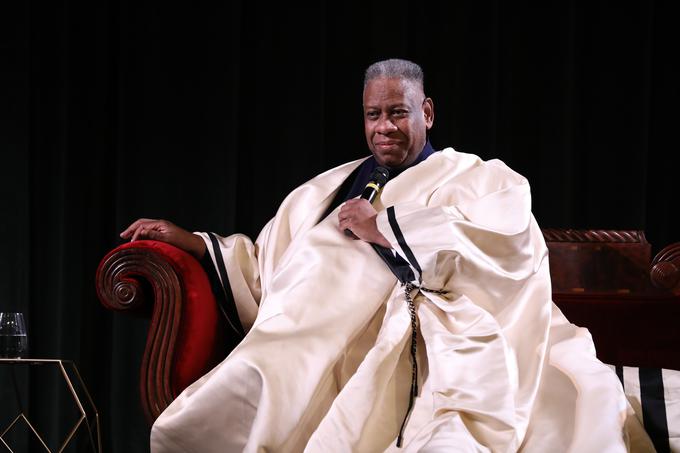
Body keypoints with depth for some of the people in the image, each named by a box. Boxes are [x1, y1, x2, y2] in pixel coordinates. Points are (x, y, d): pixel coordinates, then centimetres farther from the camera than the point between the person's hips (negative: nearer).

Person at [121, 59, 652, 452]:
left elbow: (509, 242, -5)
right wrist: (189, 241, 26)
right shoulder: (327, 189, 33)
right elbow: (267, 269, 36)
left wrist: (380, 226, 1)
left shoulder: (479, 178, 17)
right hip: (309, 348, 4)